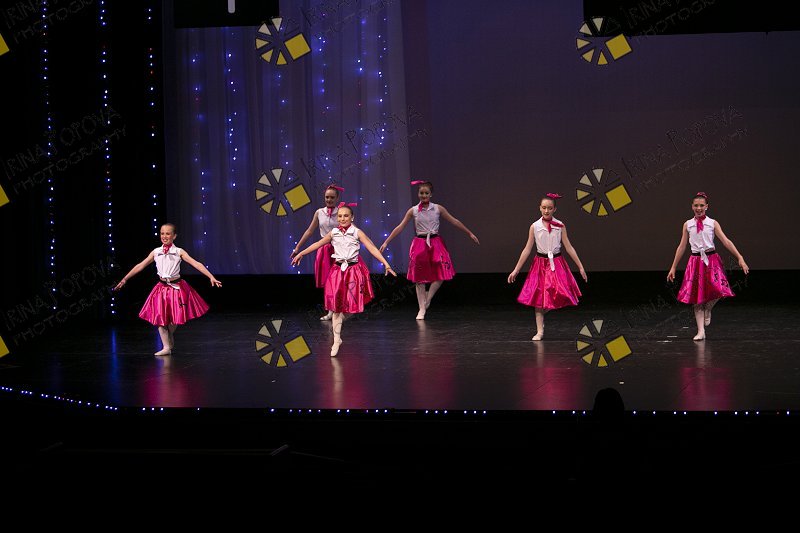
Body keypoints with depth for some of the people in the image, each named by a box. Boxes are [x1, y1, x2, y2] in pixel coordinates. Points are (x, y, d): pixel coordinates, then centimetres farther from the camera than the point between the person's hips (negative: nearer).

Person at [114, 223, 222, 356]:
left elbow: (196, 264, -13)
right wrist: (124, 279, 7)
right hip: (162, 288, 2)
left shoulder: (179, 252, -5)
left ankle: (170, 342, 27)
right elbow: (140, 266, 7)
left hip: (176, 288, -2)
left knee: (174, 319, -2)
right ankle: (166, 347, 6)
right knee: (159, 318, -3)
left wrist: (211, 277, -22)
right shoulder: (156, 252, 3)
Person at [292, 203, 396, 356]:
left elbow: (372, 248, -11)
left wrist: (386, 263, -21)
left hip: (354, 270, -2)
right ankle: (336, 340, 4)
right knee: (336, 306, -1)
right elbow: (318, 244, 16)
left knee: (351, 304, 0)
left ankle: (338, 321, 35)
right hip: (338, 270, 2)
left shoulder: (357, 233, -4)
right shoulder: (333, 233, 4)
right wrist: (301, 254, 20)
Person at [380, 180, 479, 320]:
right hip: (420, 244, -1)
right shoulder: (413, 211, 0)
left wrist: (470, 233, 8)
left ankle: (428, 297, 14)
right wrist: (386, 242, -4)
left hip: (435, 243, 1)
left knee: (441, 275, -11)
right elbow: (400, 227, 0)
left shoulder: (438, 208, 1)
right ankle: (422, 309, 9)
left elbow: (454, 221, 6)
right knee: (419, 278, 1)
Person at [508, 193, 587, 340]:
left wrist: (581, 267, -2)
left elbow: (569, 247, 1)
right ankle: (540, 331, 6)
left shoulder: (560, 226, -3)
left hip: (556, 264, 0)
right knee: (538, 297, -1)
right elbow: (527, 249, 0)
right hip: (540, 264, 0)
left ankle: (543, 314, 18)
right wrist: (516, 270, -1)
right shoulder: (535, 226, -3)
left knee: (558, 295, -11)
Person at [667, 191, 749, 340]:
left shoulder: (713, 223, 3)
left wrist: (740, 258, -13)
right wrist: (673, 267, 9)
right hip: (696, 261, 1)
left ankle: (707, 310, 15)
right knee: (696, 296, 0)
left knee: (717, 290, -20)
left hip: (711, 260, -1)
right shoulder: (687, 225, 7)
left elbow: (726, 241, -3)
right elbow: (682, 247, 10)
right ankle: (701, 331, 6)